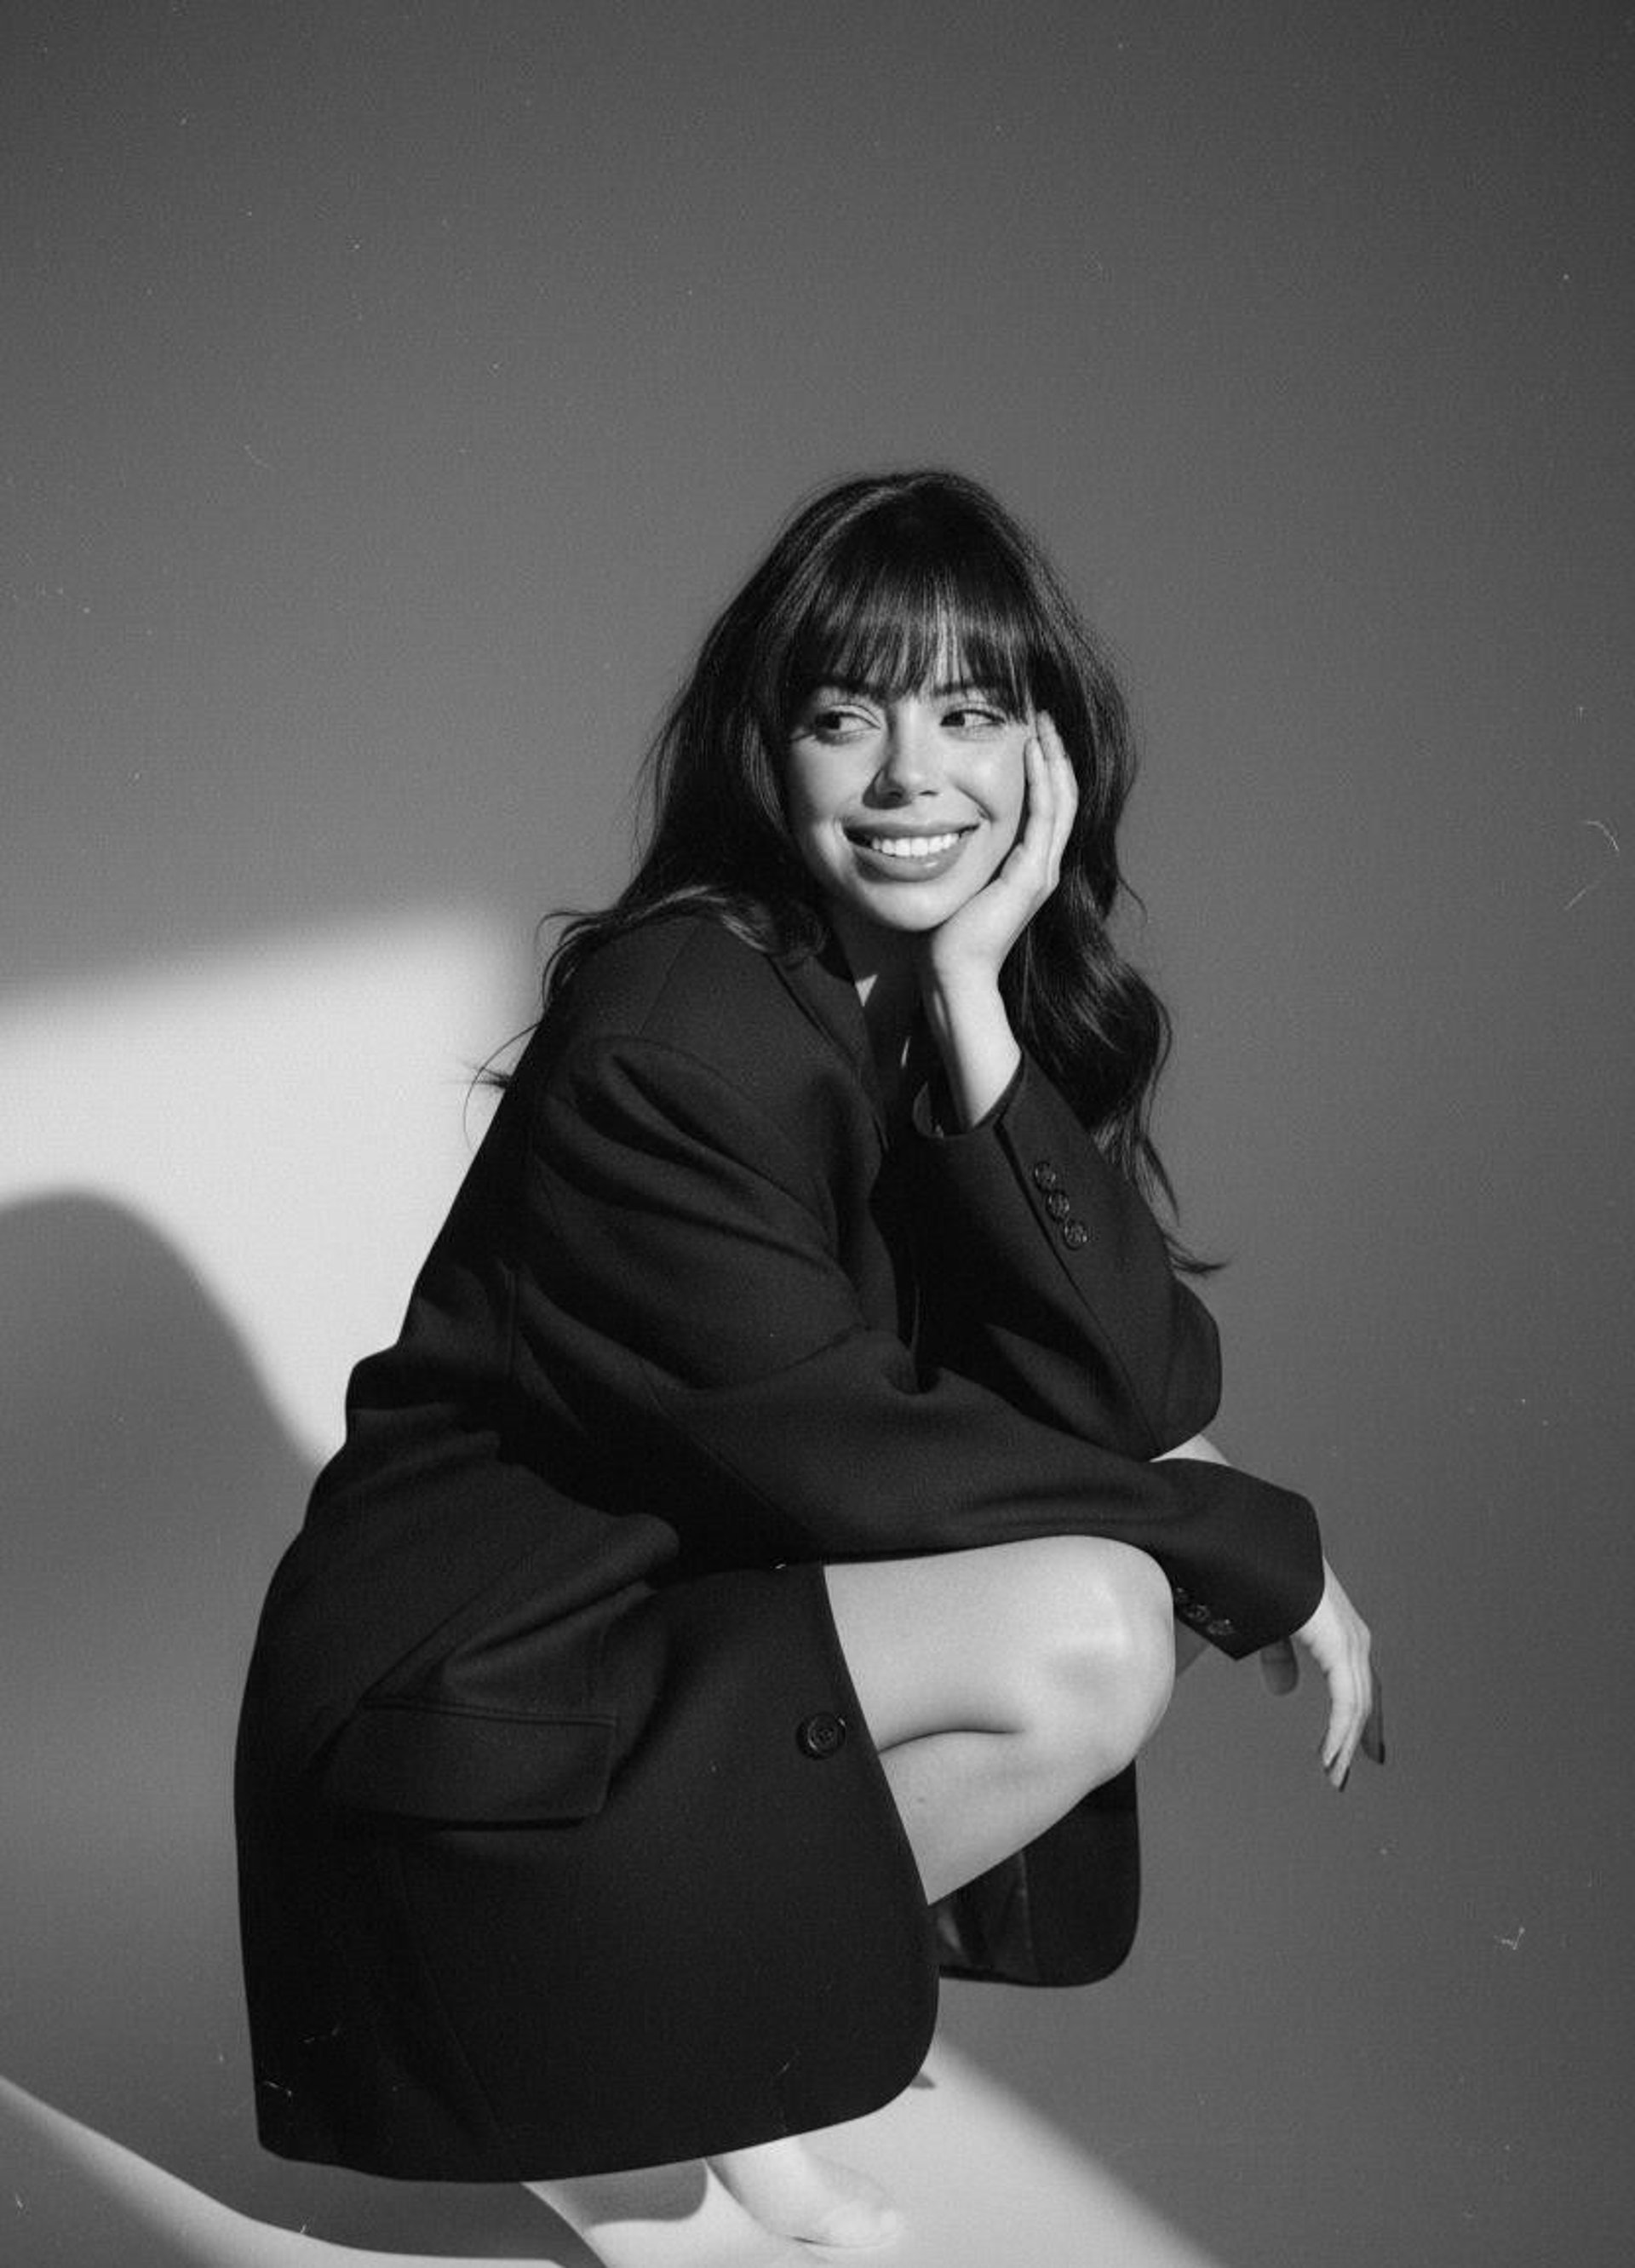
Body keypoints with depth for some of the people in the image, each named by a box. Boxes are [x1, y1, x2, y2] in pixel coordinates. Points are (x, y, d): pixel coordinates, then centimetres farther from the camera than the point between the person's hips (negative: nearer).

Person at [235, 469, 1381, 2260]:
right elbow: (861, 1453, -21)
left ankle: (777, 1894, 3)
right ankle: (676, 2040, -4)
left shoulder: (1025, 1000, 1)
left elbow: (1144, 1392, -12)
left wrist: (976, 1012, -21)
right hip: (461, 1708, -8)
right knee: (1087, 1633, -24)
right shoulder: (670, 1031, -22)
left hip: (713, 1601, 8)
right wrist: (1269, 1550, -13)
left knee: (1170, 1517, -4)